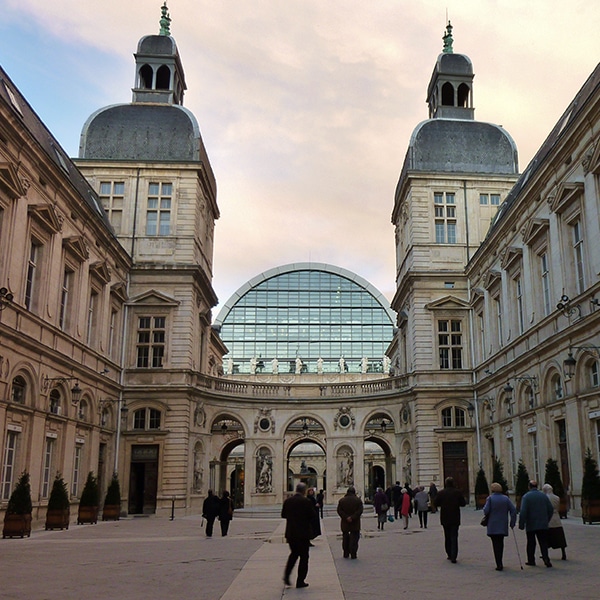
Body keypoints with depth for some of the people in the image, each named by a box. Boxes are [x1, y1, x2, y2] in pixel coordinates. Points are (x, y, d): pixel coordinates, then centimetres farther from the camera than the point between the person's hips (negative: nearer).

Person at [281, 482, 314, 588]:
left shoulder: (288, 501, 0)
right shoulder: (306, 502, -15)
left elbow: (283, 515, 7)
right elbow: (312, 515, -11)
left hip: (290, 533, 5)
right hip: (303, 533, -5)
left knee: (294, 553, 22)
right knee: (304, 556, 6)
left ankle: (286, 575, 9)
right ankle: (300, 581, 6)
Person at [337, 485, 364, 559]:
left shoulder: (342, 500, 2)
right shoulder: (358, 500, -3)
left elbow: (339, 511, -5)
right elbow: (360, 511, -11)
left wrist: (346, 517, -11)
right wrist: (352, 517, -15)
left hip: (345, 523, 2)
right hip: (355, 524, -2)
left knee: (345, 538, 14)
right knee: (354, 538, 2)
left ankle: (346, 553, 18)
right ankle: (353, 554, -4)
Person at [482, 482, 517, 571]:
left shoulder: (490, 498, -7)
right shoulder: (506, 498, 4)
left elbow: (486, 511, -15)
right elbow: (513, 510, -1)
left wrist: (484, 509, 8)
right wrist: (512, 523, 5)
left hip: (493, 526, -4)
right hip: (503, 526, 4)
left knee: (496, 544, 1)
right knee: (500, 543, 18)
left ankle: (499, 564, -7)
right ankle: (499, 563, 25)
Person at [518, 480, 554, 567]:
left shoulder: (526, 497, -10)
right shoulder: (543, 495, 3)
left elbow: (523, 512, -17)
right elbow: (551, 509, 7)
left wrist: (521, 524, -10)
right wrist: (547, 520, 19)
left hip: (530, 525, -3)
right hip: (543, 525, 3)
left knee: (531, 543, 9)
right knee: (543, 542, 5)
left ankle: (531, 560, 16)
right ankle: (546, 559, -11)